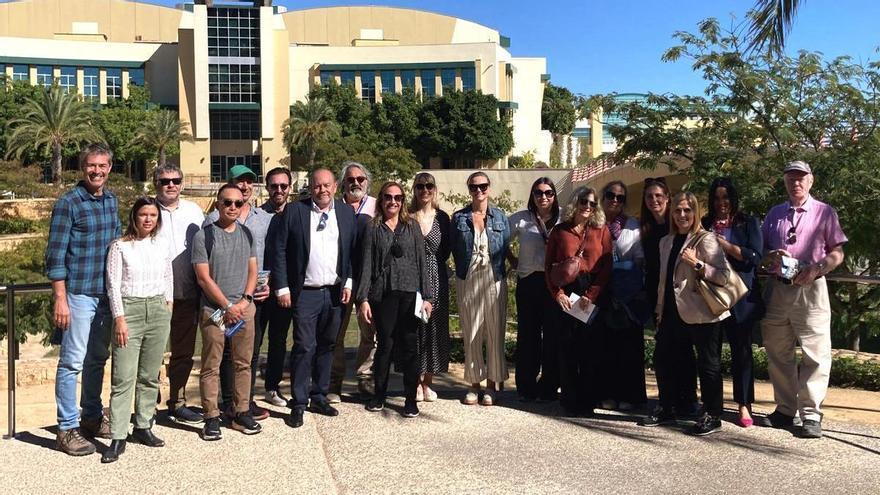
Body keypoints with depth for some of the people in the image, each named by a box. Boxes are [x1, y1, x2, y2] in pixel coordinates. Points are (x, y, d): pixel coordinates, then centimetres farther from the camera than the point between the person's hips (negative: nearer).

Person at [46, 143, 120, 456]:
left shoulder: (111, 201, 10)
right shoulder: (68, 203, -10)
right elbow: (55, 256, -11)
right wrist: (60, 299, -15)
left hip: (107, 294, 7)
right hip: (78, 294, -7)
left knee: (98, 359, 16)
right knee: (72, 362, -1)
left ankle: (92, 417, 29)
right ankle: (67, 429, 8)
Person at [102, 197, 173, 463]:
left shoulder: (162, 245, 9)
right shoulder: (120, 246, -2)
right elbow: (113, 284, -5)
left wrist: (167, 306, 11)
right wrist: (120, 319, -10)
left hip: (158, 311, 4)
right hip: (129, 309, -4)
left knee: (150, 376, 9)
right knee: (124, 378, -6)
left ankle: (143, 426, 20)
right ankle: (117, 438, -3)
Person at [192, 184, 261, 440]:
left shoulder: (247, 234, 11)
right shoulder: (204, 236, -4)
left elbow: (252, 271, 11)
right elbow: (204, 277, -7)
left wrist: (244, 301, -4)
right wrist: (227, 306, -9)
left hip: (244, 309, 4)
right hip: (214, 310, -4)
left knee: (243, 363, 8)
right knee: (211, 367, 1)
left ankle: (241, 413, 18)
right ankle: (211, 418, 9)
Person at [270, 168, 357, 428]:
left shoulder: (346, 212, 6)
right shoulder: (294, 211, -3)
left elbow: (352, 250, 8)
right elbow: (280, 250, -4)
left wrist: (348, 282, 0)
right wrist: (282, 287, -8)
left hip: (335, 292, 4)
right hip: (305, 293, -3)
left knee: (326, 346, 12)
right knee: (304, 348, -3)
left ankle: (319, 397, 25)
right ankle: (299, 404, 7)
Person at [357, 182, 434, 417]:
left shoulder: (412, 227, 10)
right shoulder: (373, 229, 7)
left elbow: (421, 262, 7)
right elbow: (367, 265, 3)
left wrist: (427, 296, 2)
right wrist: (363, 299, -4)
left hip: (410, 293, 1)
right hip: (383, 294, 0)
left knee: (410, 345, 1)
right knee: (385, 345, 6)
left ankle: (410, 398, 11)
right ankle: (379, 395, 21)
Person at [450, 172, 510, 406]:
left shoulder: (500, 217, 7)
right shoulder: (459, 218, 6)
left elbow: (506, 248, 9)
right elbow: (455, 250, 9)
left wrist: (498, 270, 4)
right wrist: (465, 270, 5)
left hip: (494, 281, 0)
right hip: (468, 281, 0)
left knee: (495, 332, 2)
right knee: (471, 333, 4)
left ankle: (492, 385, 11)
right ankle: (474, 384, 14)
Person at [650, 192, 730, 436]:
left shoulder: (706, 239, -7)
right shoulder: (666, 242, 15)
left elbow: (724, 276, -14)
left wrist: (697, 263, -24)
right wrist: (660, 310, 18)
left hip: (702, 313, -7)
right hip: (675, 312, 7)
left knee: (708, 363, 2)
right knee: (664, 358, 10)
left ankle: (712, 416, 13)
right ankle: (666, 410, 24)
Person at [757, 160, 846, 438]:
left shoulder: (824, 212, 3)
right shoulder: (774, 213, 14)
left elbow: (837, 253, 0)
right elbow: (761, 248, 17)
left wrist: (816, 269, -17)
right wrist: (771, 256, -6)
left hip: (810, 290, -4)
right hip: (777, 288, 4)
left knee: (815, 354, -5)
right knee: (778, 353, 9)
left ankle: (811, 414, 2)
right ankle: (785, 410, 19)